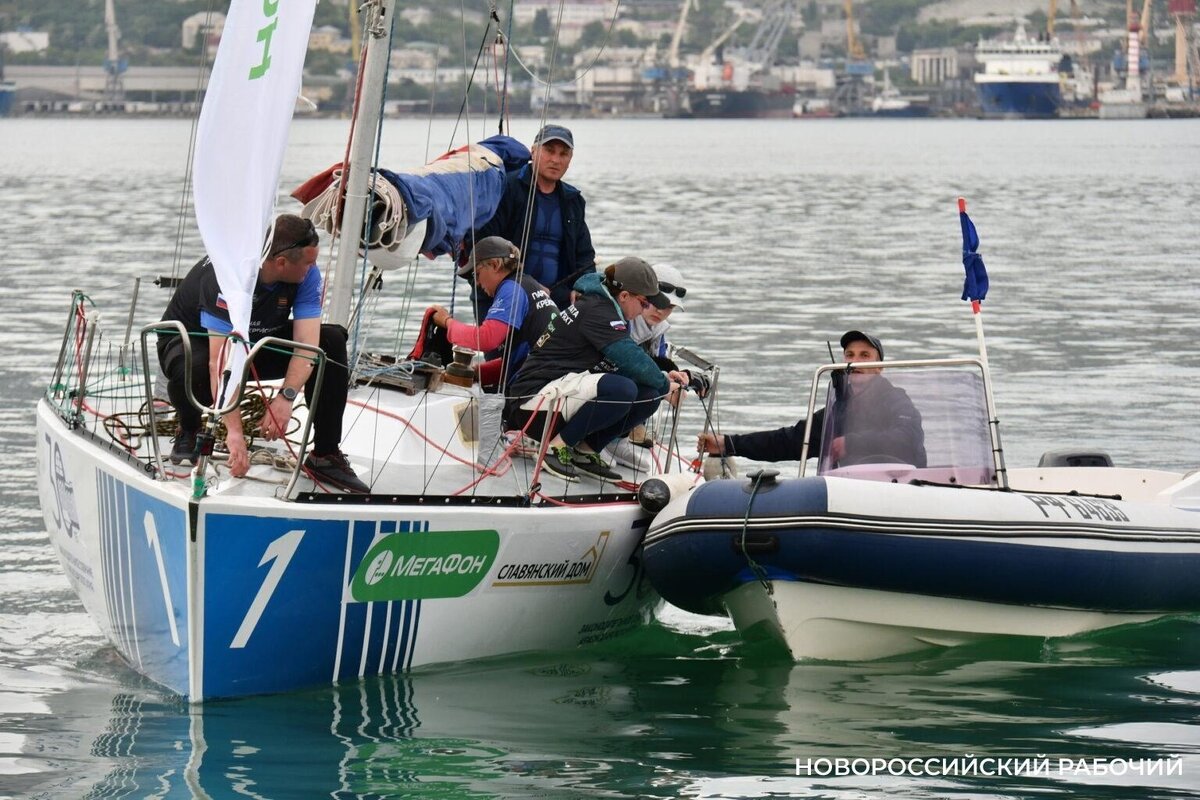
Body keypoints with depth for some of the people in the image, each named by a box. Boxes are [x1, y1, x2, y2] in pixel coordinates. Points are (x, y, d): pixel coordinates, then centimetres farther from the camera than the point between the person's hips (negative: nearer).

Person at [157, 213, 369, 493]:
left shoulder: (307, 274, -19)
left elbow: (306, 342, -25)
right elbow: (220, 359, -42)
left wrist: (286, 397, -42)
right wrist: (234, 431, -48)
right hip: (195, 340, -5)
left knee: (331, 341, -17)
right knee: (193, 369, -41)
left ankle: (325, 456, -11)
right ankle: (189, 430, -5)